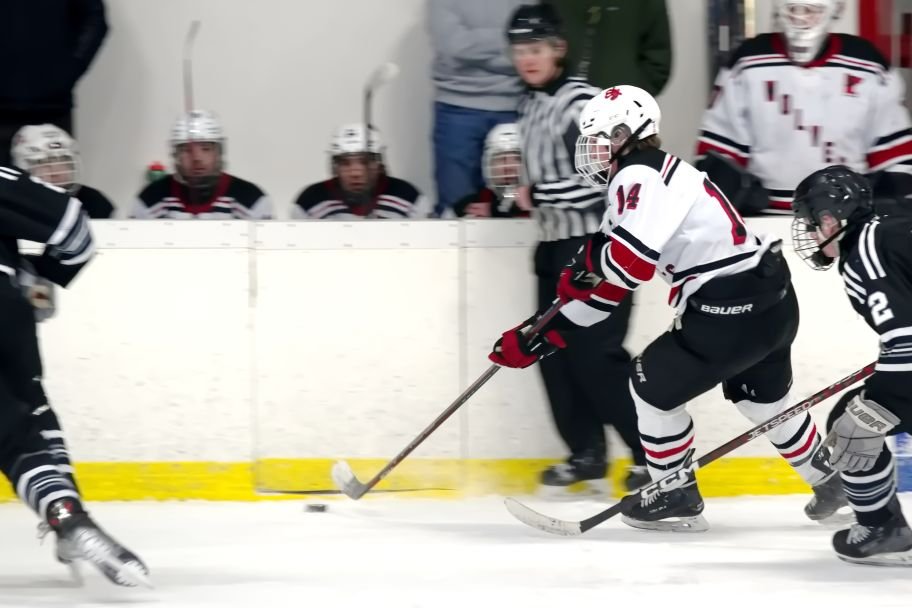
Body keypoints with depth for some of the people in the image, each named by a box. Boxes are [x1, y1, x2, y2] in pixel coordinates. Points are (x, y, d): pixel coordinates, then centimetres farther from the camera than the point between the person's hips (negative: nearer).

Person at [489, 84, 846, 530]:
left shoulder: (640, 177, -14)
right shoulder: (641, 178, 18)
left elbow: (630, 263, -29)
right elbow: (612, 285, 20)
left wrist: (590, 256, -7)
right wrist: (546, 336, 18)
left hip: (732, 310, -10)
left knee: (653, 385, 5)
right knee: (764, 397, 29)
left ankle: (677, 498, 15)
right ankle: (829, 483, 41)